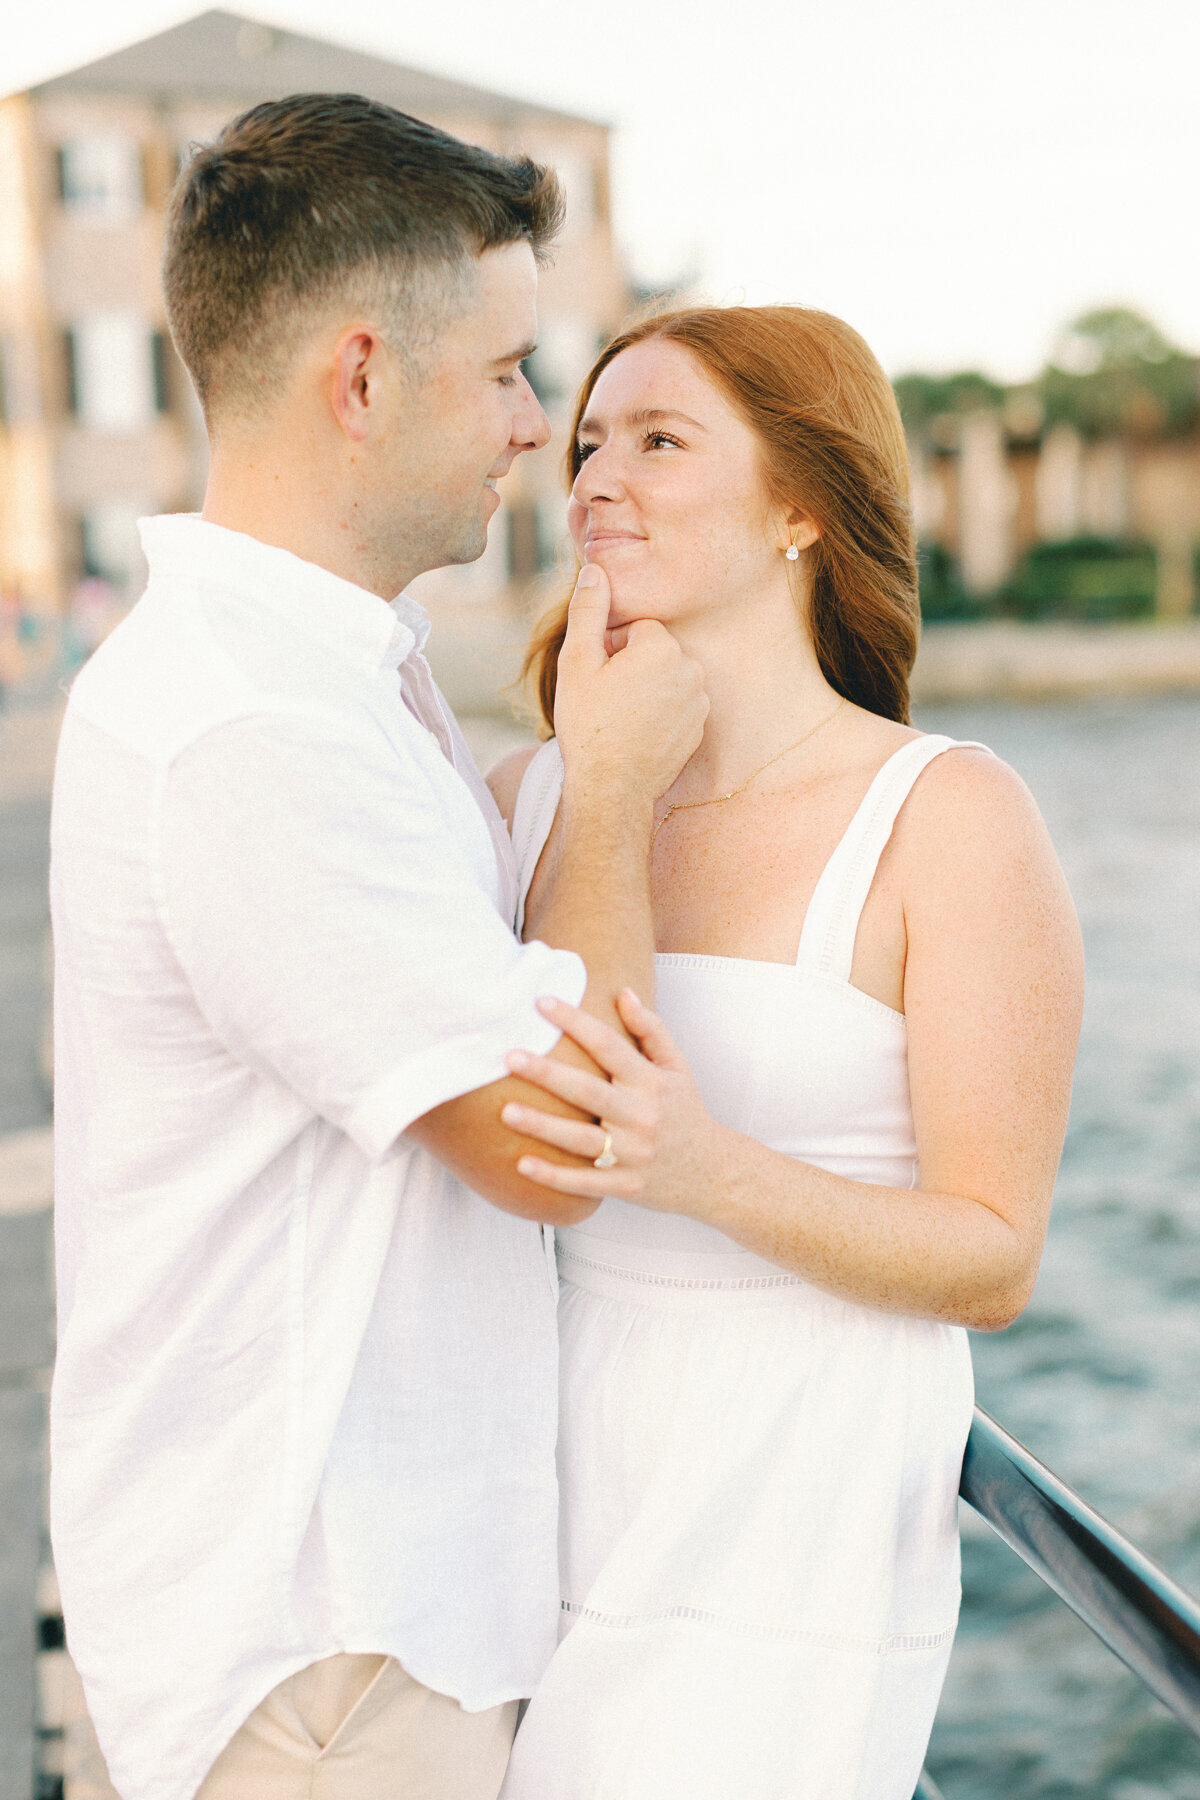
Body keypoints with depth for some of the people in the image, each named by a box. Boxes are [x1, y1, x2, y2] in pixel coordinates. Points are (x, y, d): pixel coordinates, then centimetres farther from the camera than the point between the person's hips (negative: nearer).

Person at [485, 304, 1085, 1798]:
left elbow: (991, 1262, -10)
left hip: (788, 1549, -5)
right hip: (565, 1494, 5)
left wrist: (706, 1168, -25)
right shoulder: (531, 796, 4)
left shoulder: (949, 820, -10)